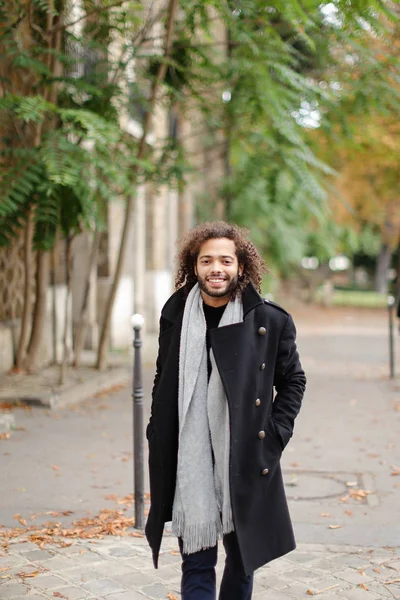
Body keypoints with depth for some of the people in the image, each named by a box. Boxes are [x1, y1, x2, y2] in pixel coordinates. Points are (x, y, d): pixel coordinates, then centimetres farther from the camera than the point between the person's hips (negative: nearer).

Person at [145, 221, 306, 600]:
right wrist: (157, 440, 9)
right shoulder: (175, 316, 4)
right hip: (190, 463, 1)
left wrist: (274, 435, -2)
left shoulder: (270, 320, -4)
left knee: (242, 558, 14)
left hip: (246, 462, -1)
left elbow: (293, 380, 8)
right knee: (196, 563, 2)